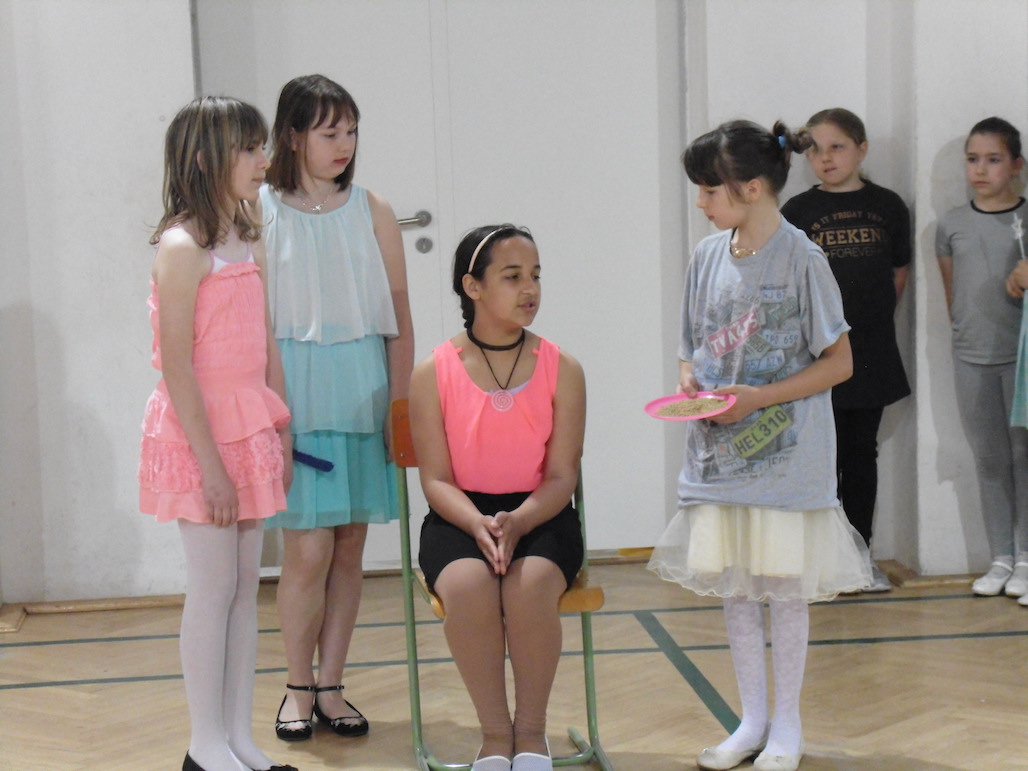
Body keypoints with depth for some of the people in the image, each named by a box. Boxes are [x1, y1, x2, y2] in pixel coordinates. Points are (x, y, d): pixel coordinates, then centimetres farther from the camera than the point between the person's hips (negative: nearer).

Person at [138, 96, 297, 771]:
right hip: (200, 431, -8)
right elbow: (176, 366, -17)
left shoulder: (250, 242, 10)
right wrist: (211, 463, -18)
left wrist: (282, 437, 12)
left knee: (246, 584, 11)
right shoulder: (181, 247, -14)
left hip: (252, 430, 8)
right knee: (214, 585, -1)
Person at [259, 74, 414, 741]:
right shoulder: (260, 214, -1)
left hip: (363, 394, 3)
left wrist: (399, 407, 3)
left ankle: (331, 687, 20)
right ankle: (299, 690, 13)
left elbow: (399, 319, 7)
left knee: (349, 548, 7)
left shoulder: (372, 212, 5)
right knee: (309, 550, -5)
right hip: (295, 392, -3)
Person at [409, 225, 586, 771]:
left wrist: (517, 521, -21)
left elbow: (562, 474, -2)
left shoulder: (561, 369, 2)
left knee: (530, 585, -33)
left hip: (541, 515, 1)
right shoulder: (433, 373, 0)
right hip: (459, 517, 0)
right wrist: (478, 526, -22)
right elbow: (435, 479, -2)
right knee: (468, 584, -34)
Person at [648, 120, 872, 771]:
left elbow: (838, 362, -9)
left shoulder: (800, 258, -11)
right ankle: (753, 718, 25)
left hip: (785, 450, -5)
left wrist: (757, 398, -17)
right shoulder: (708, 256, 6)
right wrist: (689, 384, -7)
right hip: (719, 450, 5)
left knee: (784, 587, 4)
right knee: (732, 586, 11)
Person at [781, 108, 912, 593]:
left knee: (861, 453, 9)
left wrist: (871, 319, 10)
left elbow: (898, 275, 12)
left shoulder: (887, 207, 4)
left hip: (870, 353, 2)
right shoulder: (798, 212, 0)